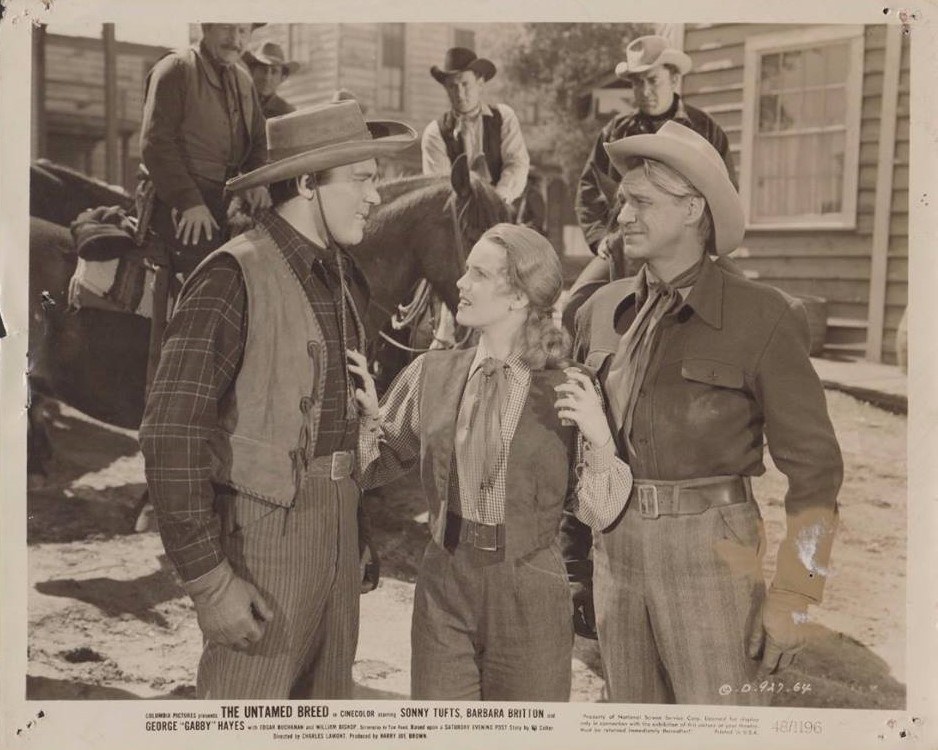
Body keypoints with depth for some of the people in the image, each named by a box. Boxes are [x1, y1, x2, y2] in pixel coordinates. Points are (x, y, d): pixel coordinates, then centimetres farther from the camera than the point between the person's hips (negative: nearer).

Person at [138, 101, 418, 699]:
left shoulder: (346, 274, 9)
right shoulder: (233, 278, -16)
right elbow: (171, 436, -20)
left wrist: (361, 532, 15)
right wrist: (210, 581, -20)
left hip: (340, 517, 8)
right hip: (265, 525, -7)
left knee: (330, 697, 17)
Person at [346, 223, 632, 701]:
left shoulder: (567, 392, -7)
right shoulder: (432, 374, 1)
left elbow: (598, 514, -4)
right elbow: (376, 468, 6)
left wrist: (600, 439, -19)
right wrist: (369, 415, -11)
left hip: (529, 599, -1)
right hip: (443, 589, 2)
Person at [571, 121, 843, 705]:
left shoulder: (761, 317, -8)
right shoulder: (601, 311, 6)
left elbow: (814, 465, -7)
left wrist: (791, 601, -10)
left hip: (708, 546, -4)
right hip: (615, 543, 5)